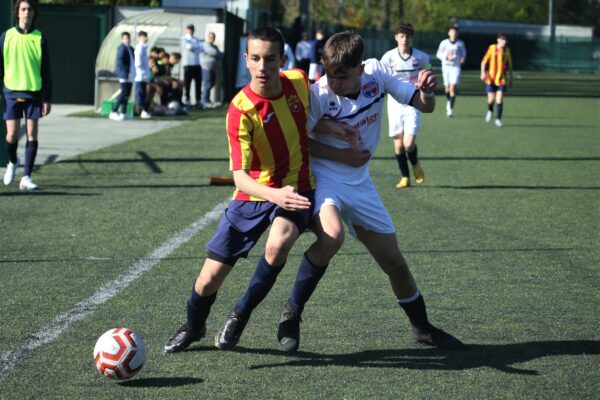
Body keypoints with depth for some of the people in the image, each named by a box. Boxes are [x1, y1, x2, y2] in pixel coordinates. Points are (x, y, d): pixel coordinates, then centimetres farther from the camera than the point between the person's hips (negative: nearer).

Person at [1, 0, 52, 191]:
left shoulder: (40, 39, 3)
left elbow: (46, 70, 5)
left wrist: (47, 98, 1)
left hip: (34, 92, 0)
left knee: (32, 134, -2)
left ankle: (26, 177, 3)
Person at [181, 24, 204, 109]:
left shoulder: (196, 39, 19)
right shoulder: (184, 39, 4)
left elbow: (202, 48, 5)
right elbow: (189, 47, -12)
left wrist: (194, 48, -10)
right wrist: (197, 46, 4)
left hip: (197, 64, 4)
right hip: (188, 64, -4)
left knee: (198, 83, 1)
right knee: (187, 84, -3)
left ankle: (198, 101, 4)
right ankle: (188, 101, 2)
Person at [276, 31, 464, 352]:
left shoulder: (376, 73, -11)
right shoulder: (317, 94, -23)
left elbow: (425, 106, -2)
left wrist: (427, 91, -25)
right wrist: (343, 156, -19)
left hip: (359, 184, 5)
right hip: (323, 178, -5)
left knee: (395, 263, 11)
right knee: (331, 236, -36)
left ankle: (422, 328, 34)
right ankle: (291, 314, -18)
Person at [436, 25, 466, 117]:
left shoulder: (460, 43, 3)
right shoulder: (444, 43, 1)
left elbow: (463, 53, 15)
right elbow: (438, 54, 5)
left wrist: (463, 58, -8)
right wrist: (447, 57, -13)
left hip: (455, 67, -1)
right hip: (446, 66, 1)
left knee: (453, 88, -14)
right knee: (447, 88, 8)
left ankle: (450, 109, -16)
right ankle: (449, 101, 41)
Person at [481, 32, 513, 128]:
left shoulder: (507, 51, 3)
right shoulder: (492, 48, -4)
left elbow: (509, 66, 12)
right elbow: (484, 61, -2)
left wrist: (510, 79, 12)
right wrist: (483, 72, -17)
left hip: (501, 79, 1)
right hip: (491, 79, -1)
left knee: (499, 100, -8)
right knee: (491, 99, 0)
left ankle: (498, 119, 2)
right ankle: (490, 111, 33)